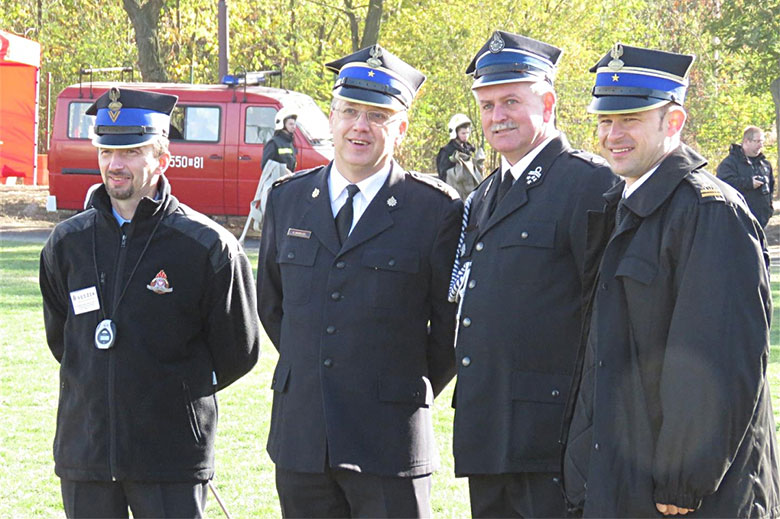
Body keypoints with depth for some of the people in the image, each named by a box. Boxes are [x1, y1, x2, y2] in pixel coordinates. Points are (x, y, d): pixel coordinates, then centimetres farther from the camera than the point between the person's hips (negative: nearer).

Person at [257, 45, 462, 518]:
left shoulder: (436, 209, -2)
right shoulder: (287, 199, 10)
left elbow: (452, 324, 3)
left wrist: (412, 393, 6)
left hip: (389, 444, -4)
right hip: (301, 441, 4)